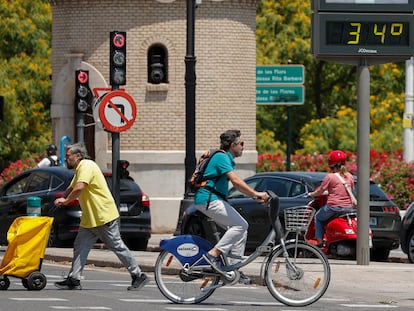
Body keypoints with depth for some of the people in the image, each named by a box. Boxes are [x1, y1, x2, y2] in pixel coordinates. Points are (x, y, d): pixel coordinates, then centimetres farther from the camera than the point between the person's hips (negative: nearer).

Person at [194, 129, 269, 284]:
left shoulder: (228, 159, 20)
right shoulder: (221, 158, -13)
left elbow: (237, 184, 24)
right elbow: (236, 181, -24)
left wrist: (254, 195, 12)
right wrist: (256, 194, -25)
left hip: (215, 200, 10)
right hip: (208, 200, -10)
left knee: (241, 227, 6)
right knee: (240, 225, -15)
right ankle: (213, 254, -15)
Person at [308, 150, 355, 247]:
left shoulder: (330, 177, -9)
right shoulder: (349, 177, 7)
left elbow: (320, 191, -3)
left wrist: (311, 194, 17)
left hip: (334, 207, -6)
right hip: (348, 206, 6)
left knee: (318, 217, 17)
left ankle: (319, 241, 8)